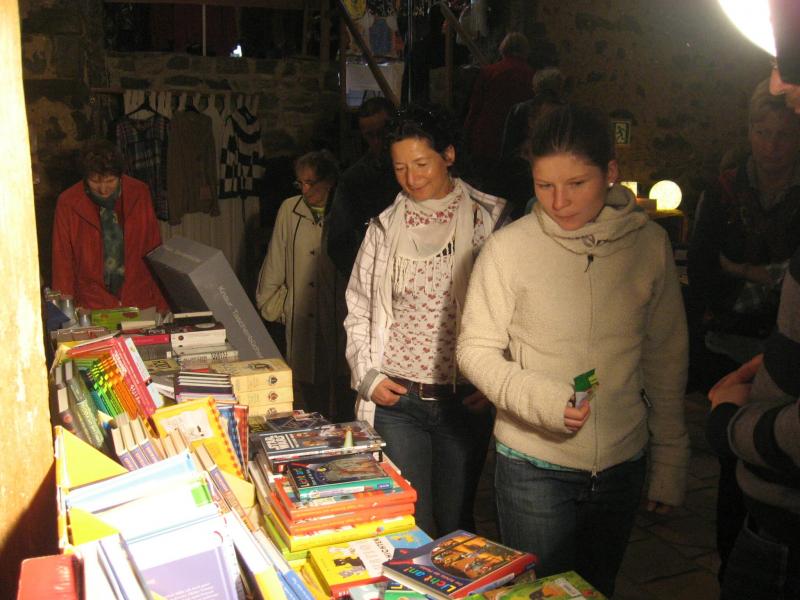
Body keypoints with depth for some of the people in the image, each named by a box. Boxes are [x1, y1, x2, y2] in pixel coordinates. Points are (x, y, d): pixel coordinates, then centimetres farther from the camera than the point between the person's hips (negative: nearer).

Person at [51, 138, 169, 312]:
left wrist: (161, 304, 4)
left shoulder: (140, 193, 3)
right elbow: (63, 260, 4)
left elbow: (155, 251, 7)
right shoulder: (68, 203, -1)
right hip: (93, 305, -1)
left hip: (140, 297, 1)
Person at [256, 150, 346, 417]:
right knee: (303, 384, 2)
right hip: (299, 319, 2)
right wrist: (270, 304, 12)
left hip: (337, 317, -1)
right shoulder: (290, 209, 7)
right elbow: (275, 262, 13)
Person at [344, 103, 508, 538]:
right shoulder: (384, 228, 5)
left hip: (465, 401, -1)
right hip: (396, 401, 1)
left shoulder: (487, 219, -1)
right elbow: (358, 311, 10)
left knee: (454, 524, 12)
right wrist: (367, 376, 0)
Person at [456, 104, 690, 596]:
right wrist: (540, 398, -22)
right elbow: (476, 350, -5)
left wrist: (671, 464, 5)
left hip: (623, 465, 3)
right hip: (533, 467, -2)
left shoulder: (649, 243, -4)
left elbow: (667, 360, 3)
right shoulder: (510, 247, -12)